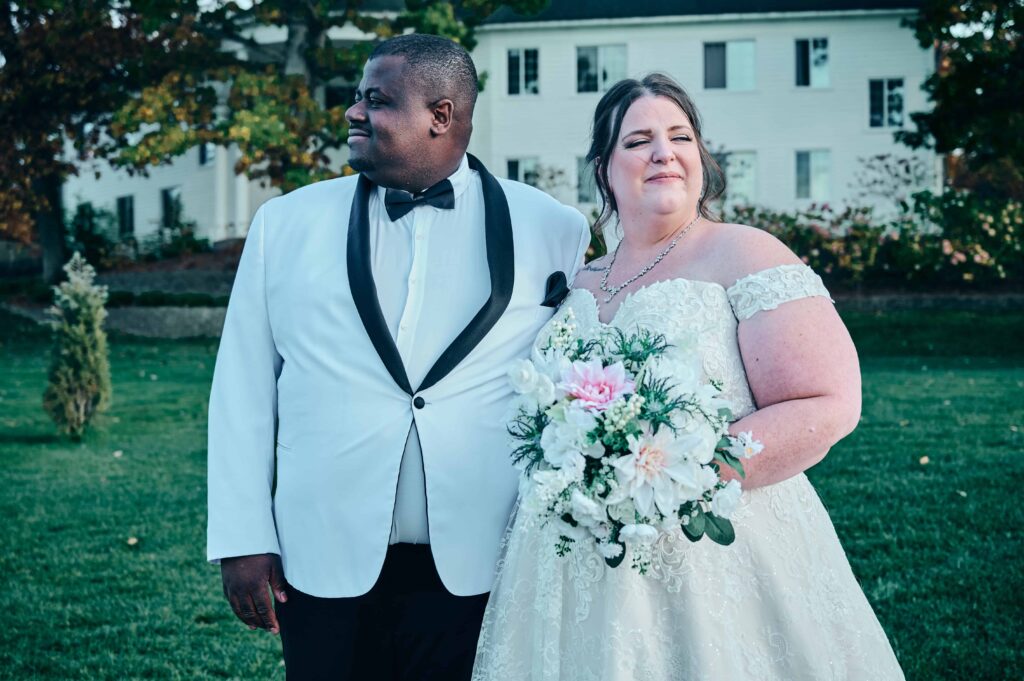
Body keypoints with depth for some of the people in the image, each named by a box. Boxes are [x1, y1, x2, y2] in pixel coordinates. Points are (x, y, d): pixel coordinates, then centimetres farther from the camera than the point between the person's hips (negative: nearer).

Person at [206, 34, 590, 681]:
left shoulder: (555, 231, 1)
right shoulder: (285, 223, 5)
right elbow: (243, 390, 5)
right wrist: (243, 540, 0)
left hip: (481, 572, -1)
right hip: (324, 561, 1)